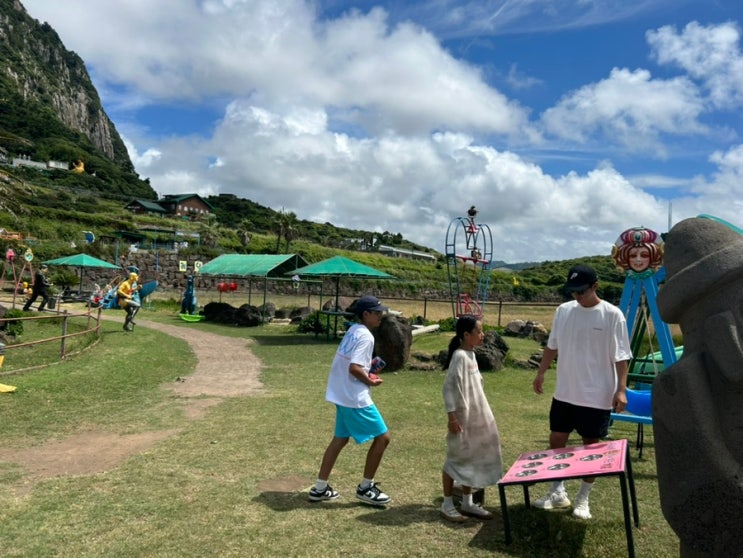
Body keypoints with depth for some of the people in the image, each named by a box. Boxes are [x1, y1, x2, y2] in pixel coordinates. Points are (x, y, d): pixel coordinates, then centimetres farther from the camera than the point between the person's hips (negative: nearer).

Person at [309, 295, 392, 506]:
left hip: (342, 395, 10)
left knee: (340, 439, 19)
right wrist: (371, 381, -13)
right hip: (356, 398, -10)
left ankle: (320, 488, 26)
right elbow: (354, 368, -28)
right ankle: (365, 488, 12)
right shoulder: (365, 336, -18)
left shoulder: (352, 331, 11)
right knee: (382, 437, 1)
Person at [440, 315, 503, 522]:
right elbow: (449, 387, -21)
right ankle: (447, 505, 17)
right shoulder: (459, 356, -18)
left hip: (476, 417, 9)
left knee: (472, 459, 16)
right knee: (457, 459, 3)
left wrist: (481, 414, 18)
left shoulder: (471, 354, 9)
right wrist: (452, 417, -22)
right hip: (462, 418, -9)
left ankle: (467, 503, 28)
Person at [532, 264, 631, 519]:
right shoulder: (563, 310, 2)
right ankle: (558, 492, 29)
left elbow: (621, 356, -11)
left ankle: (583, 499, 25)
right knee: (556, 440, 12)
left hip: (597, 396, -5)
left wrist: (621, 389, -16)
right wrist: (541, 373, 12)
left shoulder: (612, 315, -12)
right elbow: (552, 346, 12)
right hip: (564, 392, 5)